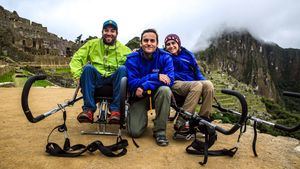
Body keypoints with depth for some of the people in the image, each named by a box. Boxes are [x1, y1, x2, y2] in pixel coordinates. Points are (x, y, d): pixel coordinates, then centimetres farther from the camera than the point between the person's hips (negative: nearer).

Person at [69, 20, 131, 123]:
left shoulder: (123, 49, 8)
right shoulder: (92, 44, 11)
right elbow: (76, 59, 5)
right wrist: (78, 75, -12)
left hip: (113, 80, -1)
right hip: (96, 79, 1)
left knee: (122, 69, -29)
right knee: (87, 67, -28)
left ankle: (116, 109, -30)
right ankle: (89, 109, -28)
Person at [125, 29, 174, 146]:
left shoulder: (165, 57, -10)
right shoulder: (132, 59, -10)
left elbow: (169, 80, -22)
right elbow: (132, 83, -20)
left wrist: (144, 86, -29)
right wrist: (156, 77, -30)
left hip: (157, 94, 1)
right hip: (139, 97, 0)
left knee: (165, 90, -35)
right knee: (135, 132, -16)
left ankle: (160, 131, -19)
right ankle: (142, 117, 22)